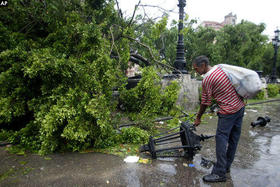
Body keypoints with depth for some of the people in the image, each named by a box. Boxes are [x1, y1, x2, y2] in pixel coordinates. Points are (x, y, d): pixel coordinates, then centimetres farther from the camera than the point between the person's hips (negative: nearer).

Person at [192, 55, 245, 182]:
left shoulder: (207, 80, -16)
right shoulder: (221, 67, 6)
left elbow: (205, 103, -10)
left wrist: (198, 117, 3)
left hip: (228, 112, -9)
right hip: (240, 106, 9)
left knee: (221, 139, -3)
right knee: (233, 138, 15)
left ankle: (220, 173, 4)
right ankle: (226, 165, 30)